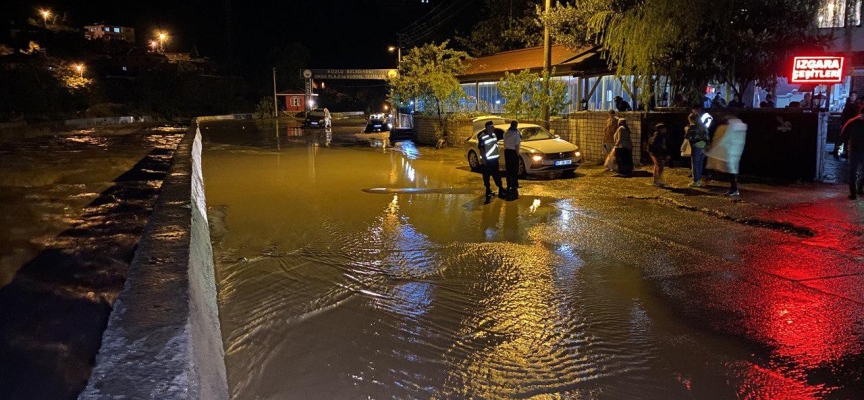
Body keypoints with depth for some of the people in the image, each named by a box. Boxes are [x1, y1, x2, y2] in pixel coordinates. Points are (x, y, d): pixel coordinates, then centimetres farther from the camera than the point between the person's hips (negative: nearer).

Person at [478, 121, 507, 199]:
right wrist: (484, 159, -19)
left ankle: (500, 188, 18)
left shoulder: (494, 135, 9)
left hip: (494, 159, 7)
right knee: (487, 175, 5)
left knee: (497, 175, 12)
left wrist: (497, 156, 17)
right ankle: (488, 189, 15)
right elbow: (481, 149, -16)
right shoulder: (482, 137, -16)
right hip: (487, 160, -7)